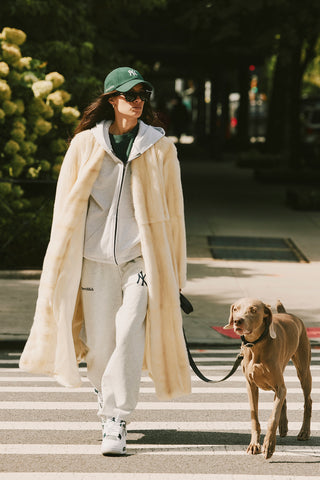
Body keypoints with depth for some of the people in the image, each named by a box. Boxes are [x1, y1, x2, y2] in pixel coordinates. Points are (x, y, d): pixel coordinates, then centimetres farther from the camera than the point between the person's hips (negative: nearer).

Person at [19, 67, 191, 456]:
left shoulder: (160, 148, 5)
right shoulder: (85, 144, 5)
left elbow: (172, 211, 9)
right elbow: (67, 205, 10)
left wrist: (173, 271, 8)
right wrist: (63, 263, 9)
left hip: (141, 258, -1)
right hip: (96, 259, 1)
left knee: (129, 336, -16)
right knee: (101, 343, 3)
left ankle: (116, 423, -12)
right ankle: (107, 404, 29)